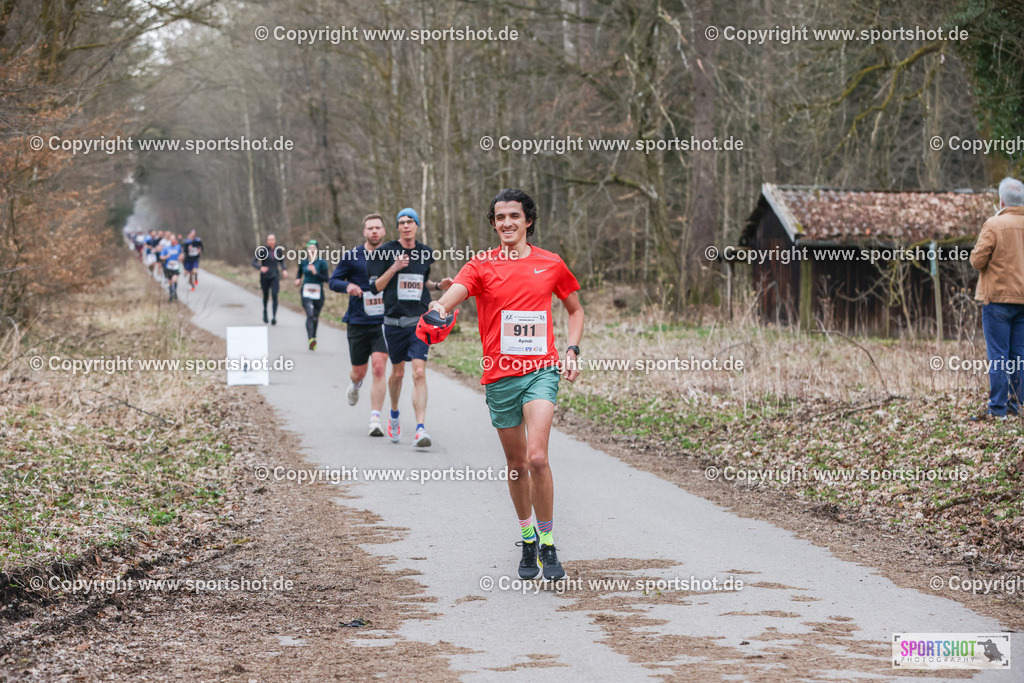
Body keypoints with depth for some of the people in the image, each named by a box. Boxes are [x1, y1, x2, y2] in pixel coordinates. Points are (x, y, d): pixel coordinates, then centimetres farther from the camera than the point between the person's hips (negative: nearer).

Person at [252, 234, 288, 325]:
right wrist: (260, 268, -30)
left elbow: (281, 261, 19)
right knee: (265, 296, 12)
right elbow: (254, 262, -11)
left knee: (275, 295, -14)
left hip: (275, 276, 1)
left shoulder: (278, 250, 2)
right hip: (265, 276, -1)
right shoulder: (262, 250, -9)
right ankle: (265, 312, 41)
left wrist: (284, 270, 1)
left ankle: (274, 317, -17)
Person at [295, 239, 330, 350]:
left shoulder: (322, 263, -3)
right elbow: (300, 273, 26)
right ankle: (310, 339, -32)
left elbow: (326, 279, -8)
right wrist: (298, 280, 6)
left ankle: (313, 338, 33)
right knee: (310, 314, -19)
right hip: (306, 291, 0)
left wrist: (316, 273, -19)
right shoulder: (303, 262, 7)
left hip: (318, 292, 0)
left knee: (315, 316, 12)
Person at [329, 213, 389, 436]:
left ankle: (375, 419, -11)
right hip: (358, 323, 0)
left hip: (383, 322, 0)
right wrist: (348, 285, -17)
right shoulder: (352, 256, -1)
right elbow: (333, 280, 3)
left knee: (379, 368, -15)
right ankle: (354, 384, 50)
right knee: (359, 371, 10)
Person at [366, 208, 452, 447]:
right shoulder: (386, 252, -2)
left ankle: (420, 429, -17)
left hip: (420, 321, 1)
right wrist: (394, 268, -17)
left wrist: (439, 285, 6)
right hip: (394, 320, -1)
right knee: (398, 373, 12)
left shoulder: (425, 253, 8)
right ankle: (394, 416, 40)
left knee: (419, 373, -13)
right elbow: (375, 286, -5)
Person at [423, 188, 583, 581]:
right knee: (516, 463, 11)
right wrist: (439, 308, -42)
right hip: (499, 375, 1)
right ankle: (527, 536, 32)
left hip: (541, 370, -1)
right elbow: (452, 295, -18)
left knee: (537, 457, -18)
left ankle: (548, 544, -6)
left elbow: (575, 309, 21)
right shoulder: (482, 266, 1)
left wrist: (572, 350, 5)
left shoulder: (551, 264, 6)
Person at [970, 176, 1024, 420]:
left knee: (998, 354, -3)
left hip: (998, 297, -5)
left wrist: (977, 252, 8)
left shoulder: (994, 224, -10)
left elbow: (977, 260, -12)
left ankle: (997, 408, -3)